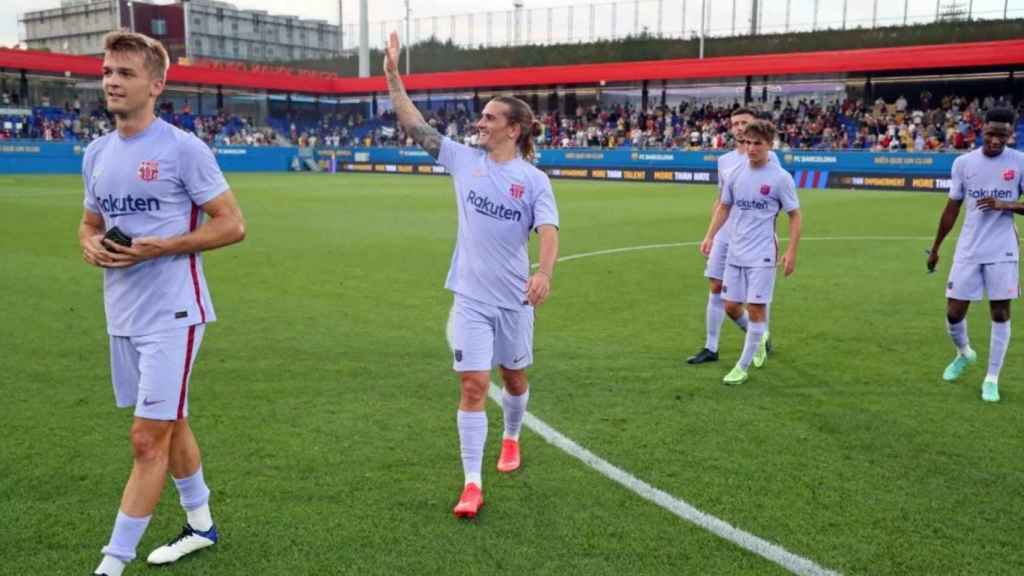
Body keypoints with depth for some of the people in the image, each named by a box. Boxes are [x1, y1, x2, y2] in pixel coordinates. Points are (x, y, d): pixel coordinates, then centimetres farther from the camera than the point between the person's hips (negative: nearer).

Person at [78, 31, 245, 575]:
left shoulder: (183, 148, -11)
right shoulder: (96, 153, 9)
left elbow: (232, 224, -12)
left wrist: (159, 247, -20)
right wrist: (90, 244, -3)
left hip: (170, 312, -7)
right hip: (122, 315, 8)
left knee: (147, 440, -5)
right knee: (169, 424, 19)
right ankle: (201, 524, 36)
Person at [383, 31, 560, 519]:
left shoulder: (534, 180, -6)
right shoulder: (464, 159, 0)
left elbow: (548, 231, -18)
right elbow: (415, 126, 0)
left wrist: (544, 272, -37)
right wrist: (393, 76, -7)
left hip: (514, 297, 0)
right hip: (471, 296, 1)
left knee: (513, 377, 18)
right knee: (473, 385, -5)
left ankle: (511, 439, 48)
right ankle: (472, 486, 1)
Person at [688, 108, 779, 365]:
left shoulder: (768, 157, -2)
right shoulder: (724, 160, 12)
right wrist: (710, 233, 14)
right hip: (724, 236, 5)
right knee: (716, 289, 3)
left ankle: (762, 339, 23)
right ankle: (711, 348, 10)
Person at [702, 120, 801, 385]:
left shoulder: (780, 177, -8)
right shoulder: (736, 173, 4)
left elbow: (795, 215, -3)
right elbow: (724, 207, 16)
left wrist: (791, 251, -10)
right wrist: (710, 237, 6)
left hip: (762, 255, -5)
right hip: (735, 253, 5)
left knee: (755, 309, -5)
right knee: (731, 307, 7)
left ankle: (742, 368, 7)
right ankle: (757, 335, 37)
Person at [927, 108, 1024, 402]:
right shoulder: (963, 162, 2)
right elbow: (952, 208, 9)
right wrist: (935, 248, 12)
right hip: (968, 250, 2)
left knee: (1000, 313, 1)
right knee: (954, 312, 2)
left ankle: (992, 378, 13)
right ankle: (963, 353, 33)